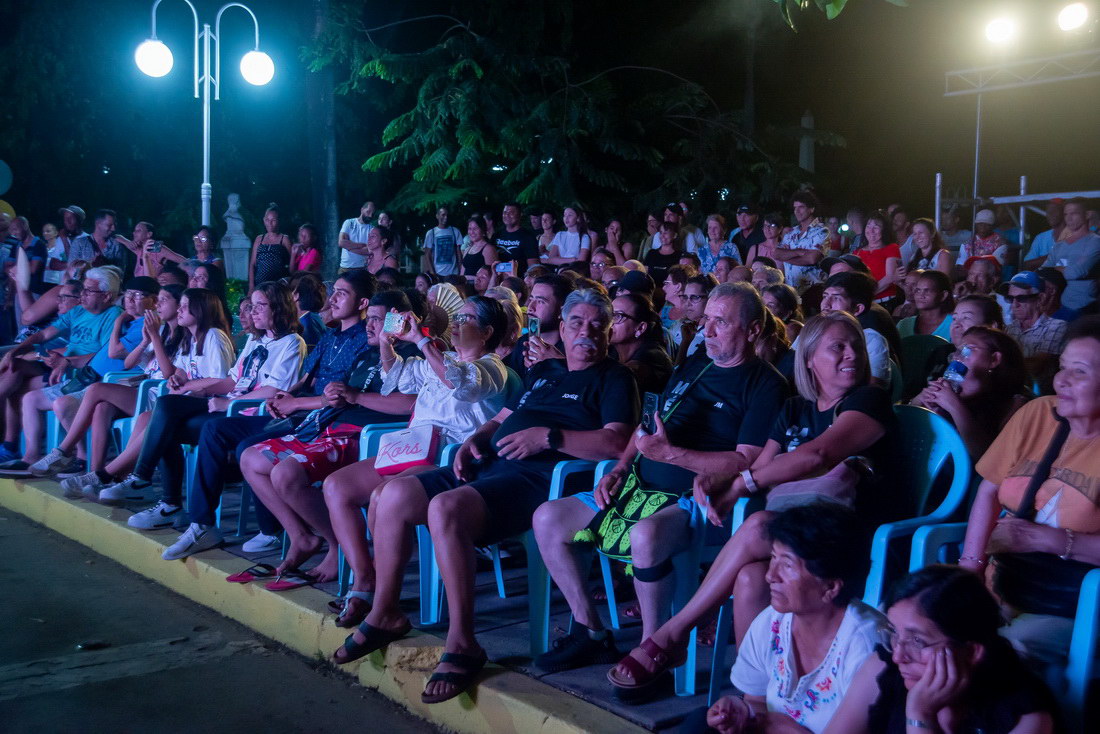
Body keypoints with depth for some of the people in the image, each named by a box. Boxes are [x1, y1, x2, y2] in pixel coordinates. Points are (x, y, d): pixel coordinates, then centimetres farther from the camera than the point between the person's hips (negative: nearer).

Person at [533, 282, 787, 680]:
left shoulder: (766, 385, -5)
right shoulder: (689, 370, 19)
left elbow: (746, 462, -16)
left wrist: (670, 454, -20)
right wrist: (620, 469, 7)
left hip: (695, 498, -8)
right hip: (641, 485, 8)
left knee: (646, 534, -40)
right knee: (547, 519, -2)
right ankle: (590, 633, 5)